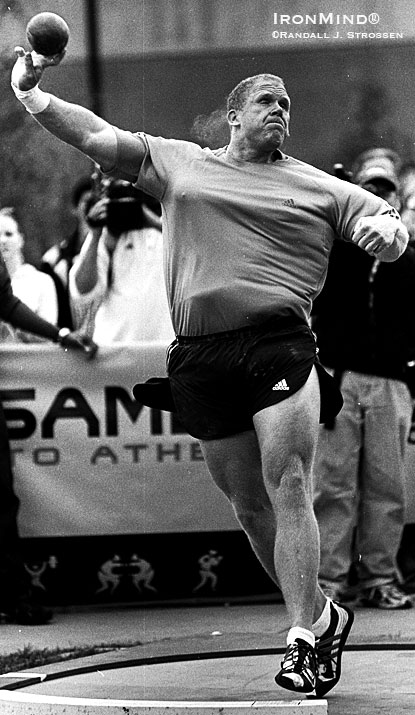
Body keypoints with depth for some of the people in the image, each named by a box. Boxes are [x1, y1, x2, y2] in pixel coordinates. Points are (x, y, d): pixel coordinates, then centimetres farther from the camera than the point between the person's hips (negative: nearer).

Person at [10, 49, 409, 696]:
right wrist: (32, 94, 8)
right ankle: (323, 618, 22)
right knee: (249, 507, 6)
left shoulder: (317, 188, 16)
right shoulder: (177, 163, 19)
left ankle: (303, 638, -18)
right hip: (199, 356, 2)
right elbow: (96, 137, 17)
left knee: (288, 487, -17)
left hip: (278, 342, -2)